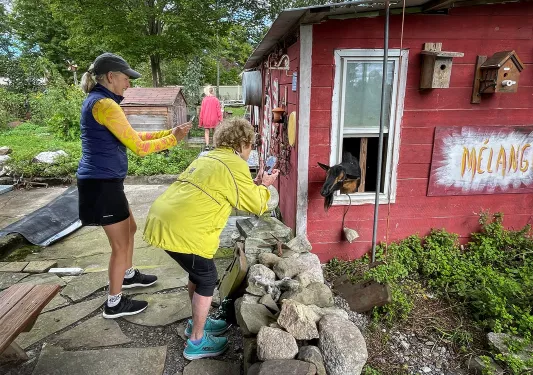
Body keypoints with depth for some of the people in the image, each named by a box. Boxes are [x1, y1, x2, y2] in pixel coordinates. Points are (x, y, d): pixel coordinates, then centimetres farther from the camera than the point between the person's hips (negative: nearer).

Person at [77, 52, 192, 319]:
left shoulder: (96, 101, 13)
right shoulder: (104, 104, -19)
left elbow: (133, 136, 15)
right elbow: (138, 147, -20)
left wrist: (167, 132, 10)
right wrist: (172, 139, -7)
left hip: (103, 181, 10)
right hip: (102, 183, -10)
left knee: (129, 228, 25)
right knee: (121, 243, 3)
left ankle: (128, 275, 46)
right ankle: (114, 303, 20)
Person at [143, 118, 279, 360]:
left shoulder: (209, 158, 20)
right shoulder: (235, 165, -8)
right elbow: (256, 205, -3)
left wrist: (254, 185, 26)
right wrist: (263, 187, 16)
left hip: (162, 220, 10)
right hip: (181, 230, -10)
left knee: (198, 273, 24)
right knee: (206, 279, 8)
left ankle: (198, 322, 41)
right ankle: (197, 342, 22)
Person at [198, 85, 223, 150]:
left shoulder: (204, 99, -5)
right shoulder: (216, 100, -4)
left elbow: (202, 111, -2)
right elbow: (219, 110, -3)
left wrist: (200, 122, 5)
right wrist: (220, 119, 4)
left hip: (206, 119, 0)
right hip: (214, 119, 1)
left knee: (206, 132, 8)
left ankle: (207, 145, -3)